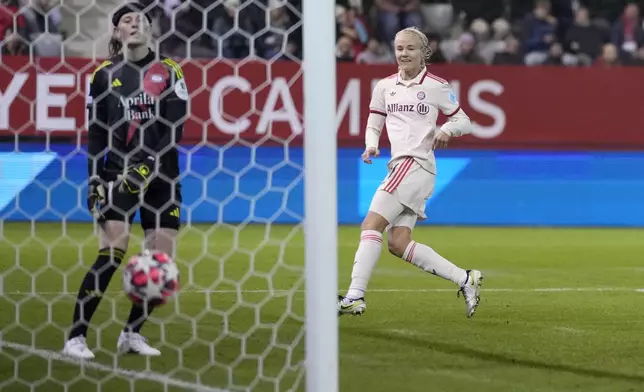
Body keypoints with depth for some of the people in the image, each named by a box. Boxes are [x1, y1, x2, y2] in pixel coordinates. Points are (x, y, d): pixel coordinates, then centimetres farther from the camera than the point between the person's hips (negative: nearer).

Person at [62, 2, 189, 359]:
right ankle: (76, 337, -15)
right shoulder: (104, 75, 4)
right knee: (112, 253, -16)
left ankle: (132, 333, 15)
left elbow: (175, 127, -4)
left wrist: (147, 166, -16)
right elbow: (96, 134, 4)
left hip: (160, 175, 2)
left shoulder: (168, 71, 4)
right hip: (117, 172, -2)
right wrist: (94, 182, -5)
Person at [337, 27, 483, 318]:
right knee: (398, 243, 0)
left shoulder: (436, 86, 1)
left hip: (417, 163, -7)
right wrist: (371, 146, -2)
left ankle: (355, 296, -19)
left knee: (371, 225, -16)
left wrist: (447, 130, -14)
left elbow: (464, 121, 8)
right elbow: (373, 125, 19)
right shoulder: (384, 87, 14)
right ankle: (465, 279, 7)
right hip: (400, 165, 7)